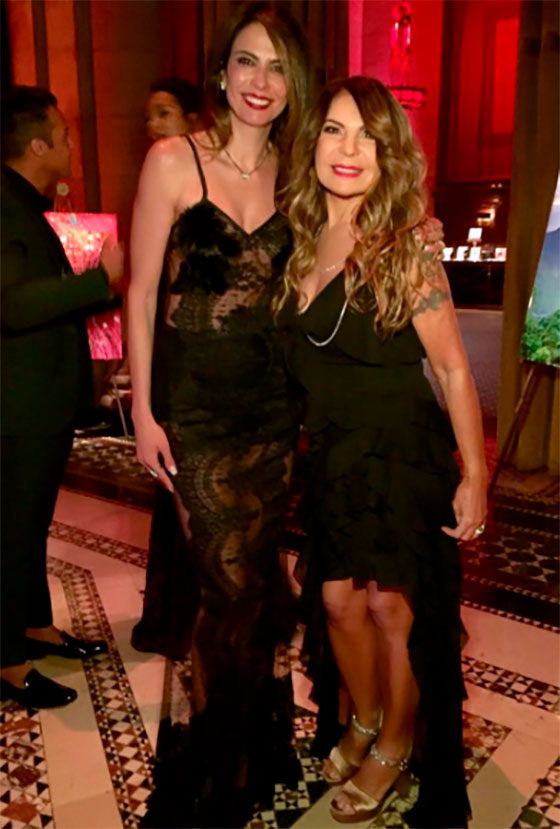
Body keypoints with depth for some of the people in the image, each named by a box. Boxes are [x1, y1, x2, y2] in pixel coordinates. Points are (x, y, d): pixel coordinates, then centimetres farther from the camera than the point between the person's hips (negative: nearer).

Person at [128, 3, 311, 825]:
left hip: (272, 399, 4)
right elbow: (141, 291, -5)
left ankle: (248, 747, 37)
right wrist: (143, 411, -8)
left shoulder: (291, 173, 8)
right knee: (237, 586, 0)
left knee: (252, 581, 12)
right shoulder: (175, 160, -5)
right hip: (195, 401, -4)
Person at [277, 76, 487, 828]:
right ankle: (364, 722, 41)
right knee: (339, 599, 13)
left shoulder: (403, 252, -16)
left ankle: (396, 748, 33)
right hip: (332, 455, 5)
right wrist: (309, 439, 7)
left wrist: (475, 475, -15)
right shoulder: (306, 243, 2)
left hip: (403, 454, -5)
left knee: (393, 606, 6)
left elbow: (453, 368, -14)